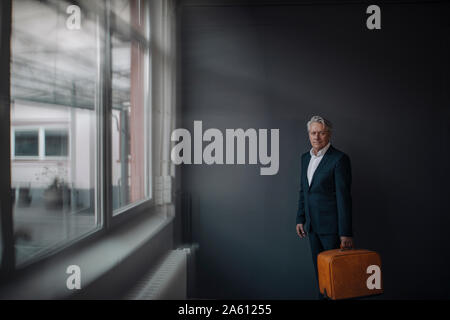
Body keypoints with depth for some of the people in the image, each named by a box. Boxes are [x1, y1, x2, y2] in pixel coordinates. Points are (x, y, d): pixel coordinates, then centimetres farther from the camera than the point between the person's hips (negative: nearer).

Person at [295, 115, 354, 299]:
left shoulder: (339, 159, -12)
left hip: (331, 226, -7)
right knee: (319, 270, 16)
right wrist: (300, 219, 12)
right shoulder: (306, 157, 10)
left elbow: (344, 197, -15)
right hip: (312, 225, 7)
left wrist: (346, 233, -17)